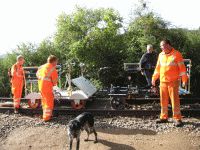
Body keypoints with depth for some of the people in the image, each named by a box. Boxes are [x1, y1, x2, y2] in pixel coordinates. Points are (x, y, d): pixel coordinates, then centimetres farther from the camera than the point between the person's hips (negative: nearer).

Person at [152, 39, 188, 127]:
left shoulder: (176, 54, -4)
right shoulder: (161, 55, 11)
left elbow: (182, 67, -6)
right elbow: (158, 67, 19)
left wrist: (184, 79, -11)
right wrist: (154, 78, 18)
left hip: (173, 81, -5)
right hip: (162, 81, 5)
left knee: (175, 100, -5)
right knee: (163, 100, 8)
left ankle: (177, 119, 2)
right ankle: (164, 117, 18)